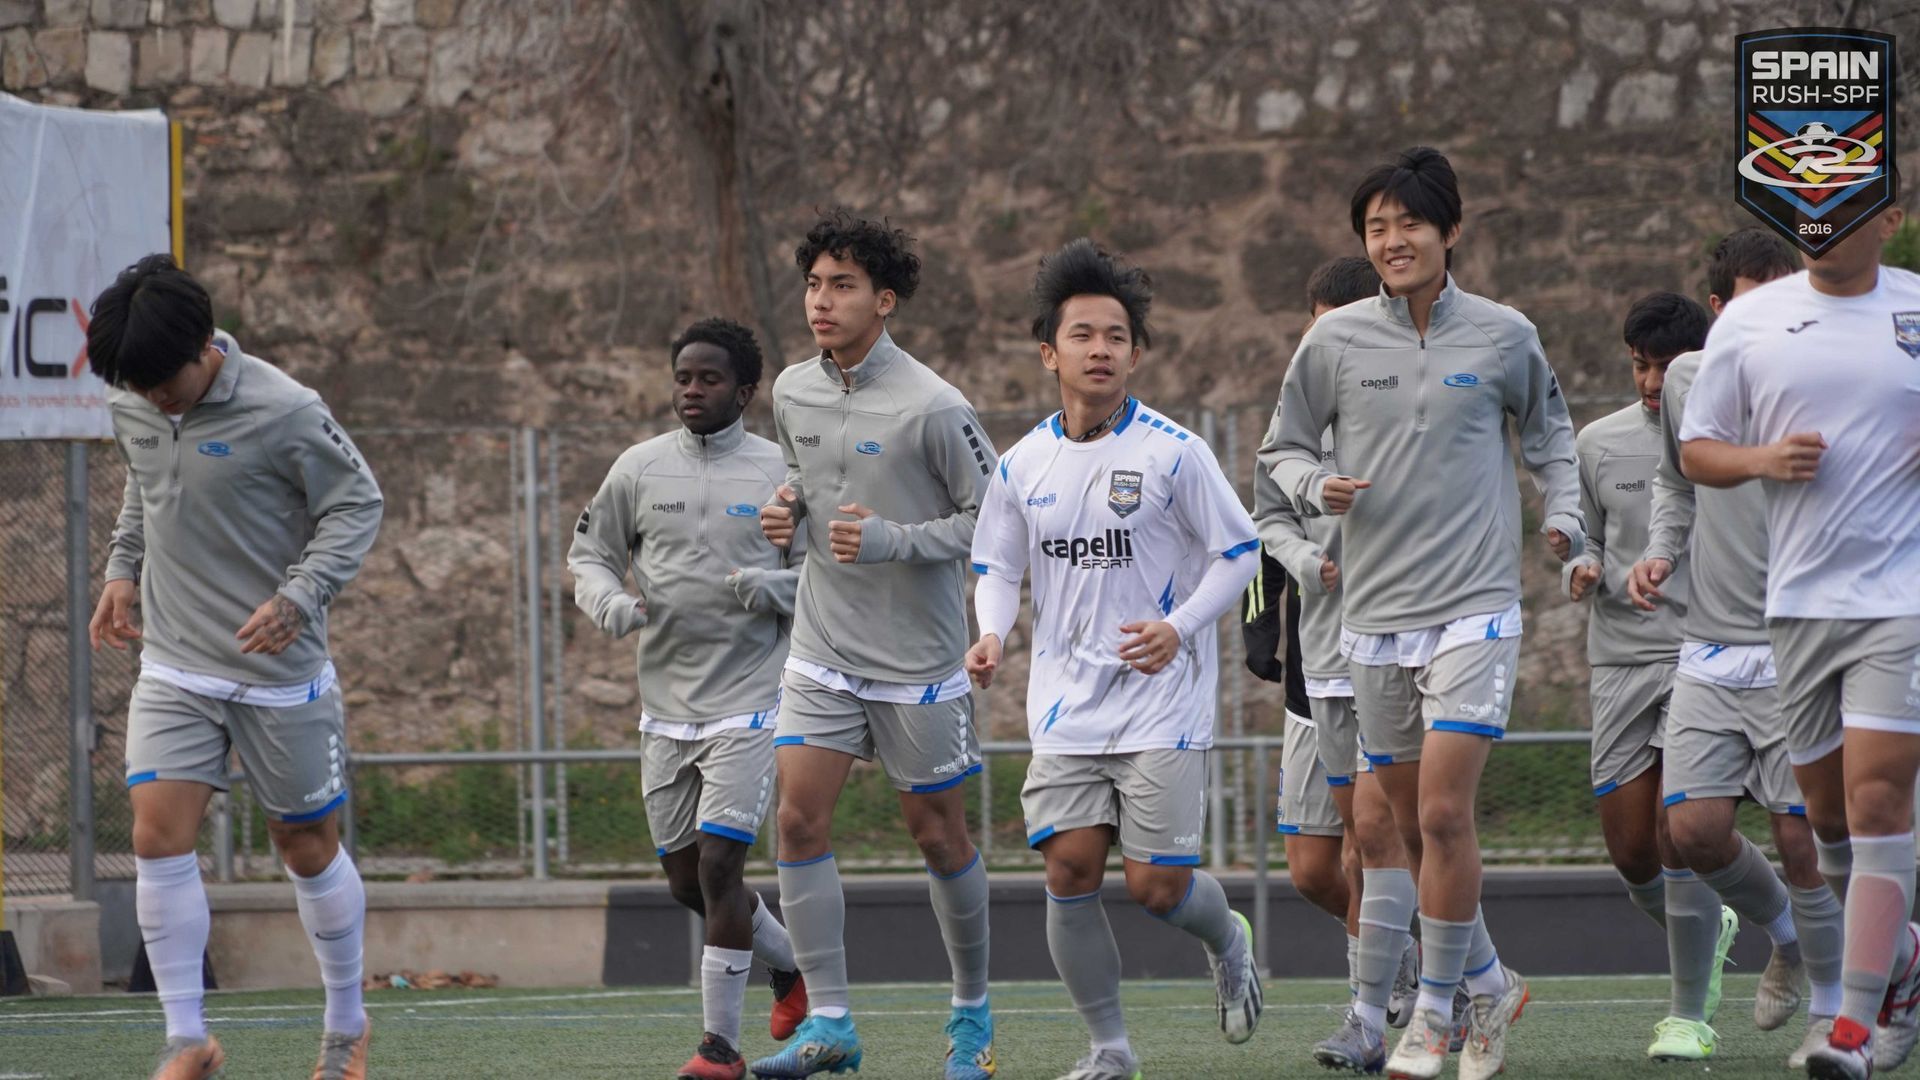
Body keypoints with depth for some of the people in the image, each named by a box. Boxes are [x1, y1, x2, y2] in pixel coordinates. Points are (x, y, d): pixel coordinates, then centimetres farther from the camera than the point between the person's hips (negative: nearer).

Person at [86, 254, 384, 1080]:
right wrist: (123, 570, 8)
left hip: (280, 673, -4)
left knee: (309, 850, 8)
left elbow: (357, 505, -10)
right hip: (174, 666, 4)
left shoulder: (284, 414, -19)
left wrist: (298, 597, -22)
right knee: (159, 838, -11)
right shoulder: (131, 406, -2)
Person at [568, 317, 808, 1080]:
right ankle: (791, 968, 35)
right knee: (686, 880, 9)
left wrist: (774, 588, -18)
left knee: (718, 862, -14)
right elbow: (589, 554, 13)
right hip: (665, 708, 4)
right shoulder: (640, 469, 5)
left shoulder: (778, 473, -2)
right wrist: (609, 603, -8)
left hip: (747, 703, -4)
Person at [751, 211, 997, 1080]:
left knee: (937, 833, 6)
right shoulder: (793, 392, 4)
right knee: (800, 818, -7)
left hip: (917, 660, -5)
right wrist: (787, 510, 2)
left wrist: (893, 540, -22)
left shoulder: (932, 407, -15)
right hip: (822, 651, 5)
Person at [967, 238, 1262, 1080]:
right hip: (1067, 705, 3)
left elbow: (1240, 552, -1)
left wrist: (1180, 628, -15)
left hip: (1163, 701, -3)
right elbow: (997, 564, 15)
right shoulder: (1023, 465, 5)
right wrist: (992, 633, -6)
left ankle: (1226, 940, 28)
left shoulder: (1172, 454, -7)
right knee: (1070, 868, -9)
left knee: (1155, 884, -8)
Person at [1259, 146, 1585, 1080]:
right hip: (1374, 614, 3)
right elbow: (1285, 446, 13)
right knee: (1410, 821, 8)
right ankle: (1489, 985, 26)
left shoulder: (1504, 336, 1)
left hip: (1474, 608, -3)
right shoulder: (1334, 342, 3)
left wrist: (1564, 516, 4)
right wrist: (1315, 488, -7)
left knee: (1444, 812, -14)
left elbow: (1548, 431, 18)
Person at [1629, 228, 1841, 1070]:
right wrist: (1660, 555, 8)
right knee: (1694, 830, -4)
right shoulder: (1686, 380, 7)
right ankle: (1786, 934, 26)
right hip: (1709, 648, 4)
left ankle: (1832, 1011, 9)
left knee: (1801, 834, -8)